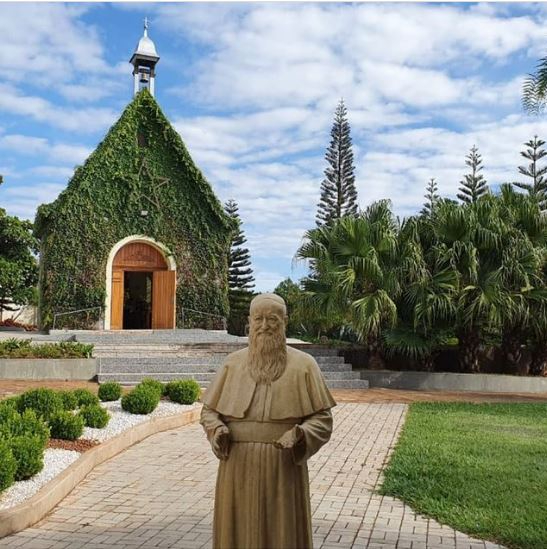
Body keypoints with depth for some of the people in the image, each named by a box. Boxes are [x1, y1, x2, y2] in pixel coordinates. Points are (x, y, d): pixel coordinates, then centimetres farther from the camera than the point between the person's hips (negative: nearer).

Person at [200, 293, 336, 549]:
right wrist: (217, 430, -11)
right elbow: (209, 410, 10)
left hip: (283, 471, -2)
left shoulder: (303, 364, -3)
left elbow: (321, 418, -2)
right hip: (238, 470, 2)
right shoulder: (233, 362, 3)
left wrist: (299, 435, -21)